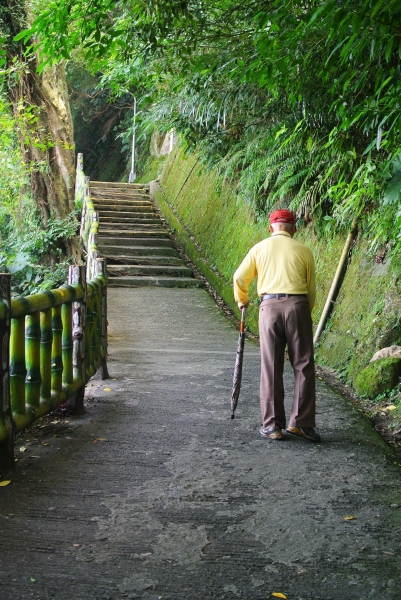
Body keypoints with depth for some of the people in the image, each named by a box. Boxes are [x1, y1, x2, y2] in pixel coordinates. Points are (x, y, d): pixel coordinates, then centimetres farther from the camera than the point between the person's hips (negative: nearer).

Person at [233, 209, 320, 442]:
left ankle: (272, 424, 9)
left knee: (271, 367, 6)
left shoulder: (260, 248, 10)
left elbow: (239, 277, 10)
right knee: (303, 366, 7)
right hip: (297, 305, -1)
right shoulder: (303, 250, 9)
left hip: (269, 306, 1)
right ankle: (301, 422, 7)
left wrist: (242, 301, 29)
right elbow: (311, 288, 10)